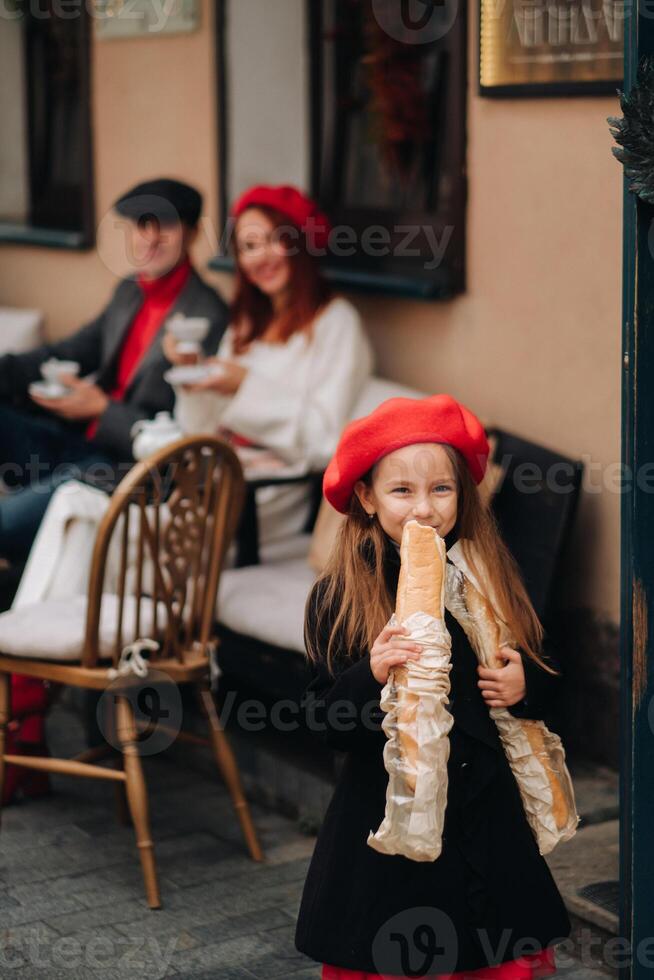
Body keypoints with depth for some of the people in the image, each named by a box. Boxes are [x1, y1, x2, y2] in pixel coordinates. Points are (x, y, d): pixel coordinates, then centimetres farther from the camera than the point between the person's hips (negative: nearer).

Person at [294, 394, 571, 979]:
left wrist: (525, 684, -8)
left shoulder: (492, 580, 1)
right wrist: (372, 675, -26)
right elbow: (327, 722, -9)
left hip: (486, 815, 3)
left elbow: (545, 676, 13)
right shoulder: (340, 596, -8)